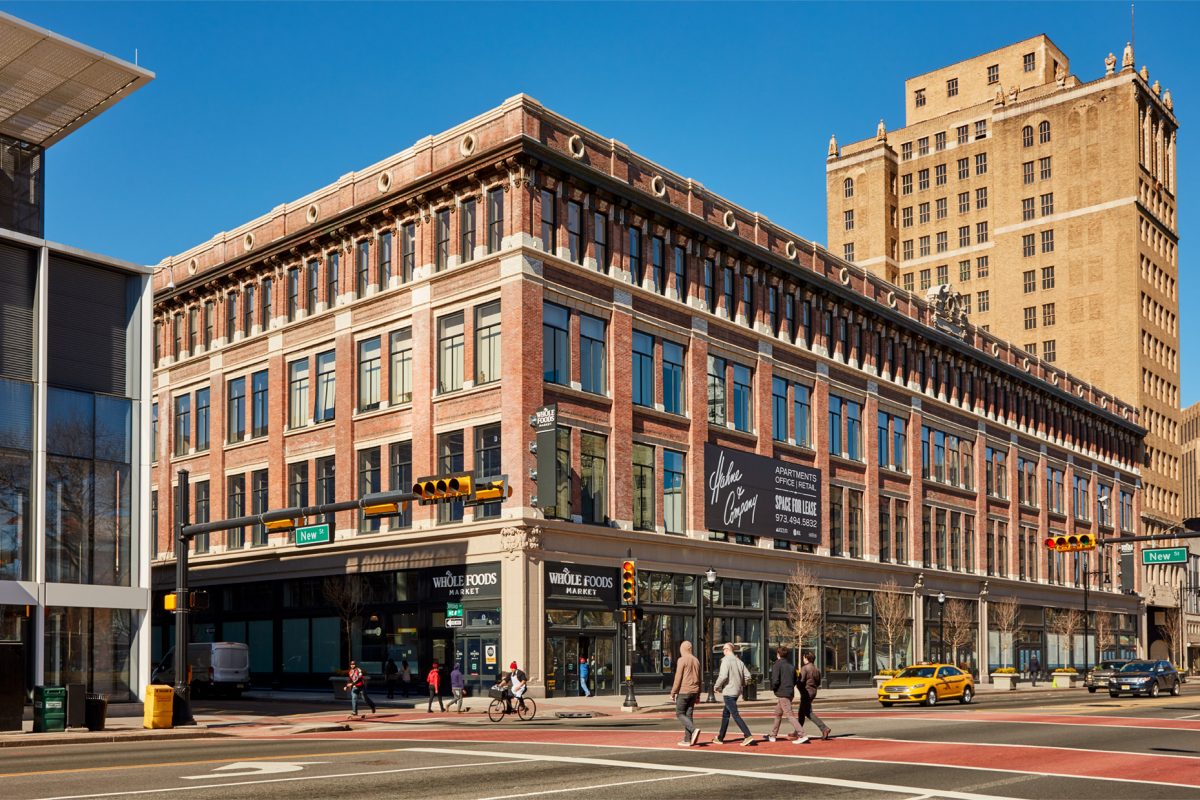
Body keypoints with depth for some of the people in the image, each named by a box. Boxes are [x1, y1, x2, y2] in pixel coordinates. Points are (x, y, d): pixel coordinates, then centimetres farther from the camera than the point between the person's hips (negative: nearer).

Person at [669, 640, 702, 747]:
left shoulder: (682, 660, -9)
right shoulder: (696, 660, 12)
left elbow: (678, 678, -13)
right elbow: (699, 679, 16)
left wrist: (673, 693, -8)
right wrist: (698, 695, 21)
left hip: (684, 691, -7)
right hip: (693, 692, 7)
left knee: (679, 714, 0)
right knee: (688, 714, 8)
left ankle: (694, 729, -20)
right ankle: (687, 740, 6)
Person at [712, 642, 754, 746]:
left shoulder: (726, 661, -13)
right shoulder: (739, 661, 10)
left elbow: (723, 676, -22)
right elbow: (747, 676, 7)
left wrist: (716, 686, -7)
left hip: (728, 692, -8)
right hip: (737, 691, 8)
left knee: (735, 715, -10)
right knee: (725, 714, 18)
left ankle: (748, 736, -19)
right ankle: (720, 738, 25)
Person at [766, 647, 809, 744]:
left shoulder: (777, 665, -10)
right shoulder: (791, 665, 12)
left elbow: (775, 680, -18)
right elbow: (795, 681, 14)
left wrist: (773, 688, 0)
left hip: (782, 693, -8)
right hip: (790, 692, 8)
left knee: (790, 714, -11)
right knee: (778, 714, 19)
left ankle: (802, 735, -19)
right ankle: (773, 736, 28)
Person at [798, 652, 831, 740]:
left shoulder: (804, 668, -14)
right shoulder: (816, 669, 10)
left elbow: (801, 681, -19)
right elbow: (818, 683, 12)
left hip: (806, 692, -9)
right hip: (813, 691, 9)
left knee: (808, 713, -7)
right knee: (802, 712, 17)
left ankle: (824, 728, -18)